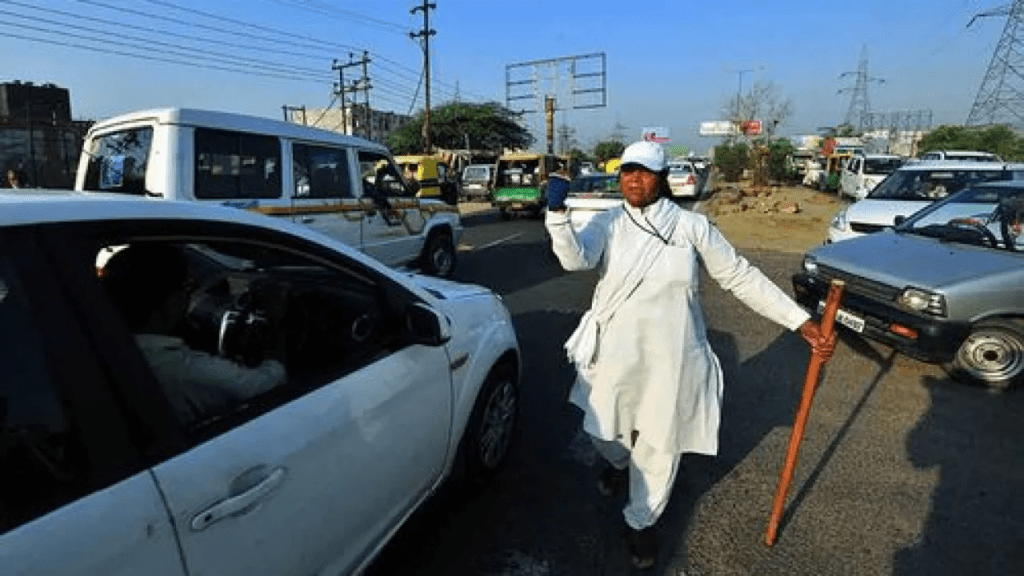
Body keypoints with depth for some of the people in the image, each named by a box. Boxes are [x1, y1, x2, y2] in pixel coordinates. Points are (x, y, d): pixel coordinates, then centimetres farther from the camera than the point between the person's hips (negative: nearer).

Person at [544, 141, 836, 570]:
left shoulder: (692, 226, -7)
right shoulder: (607, 224, -5)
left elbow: (741, 278, -3)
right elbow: (575, 258, -24)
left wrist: (803, 323, -5)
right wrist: (557, 212, -40)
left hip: (670, 358, 0)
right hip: (615, 354, 1)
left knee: (660, 445, 14)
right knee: (604, 431, 19)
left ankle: (641, 521, 42)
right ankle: (617, 463, 58)